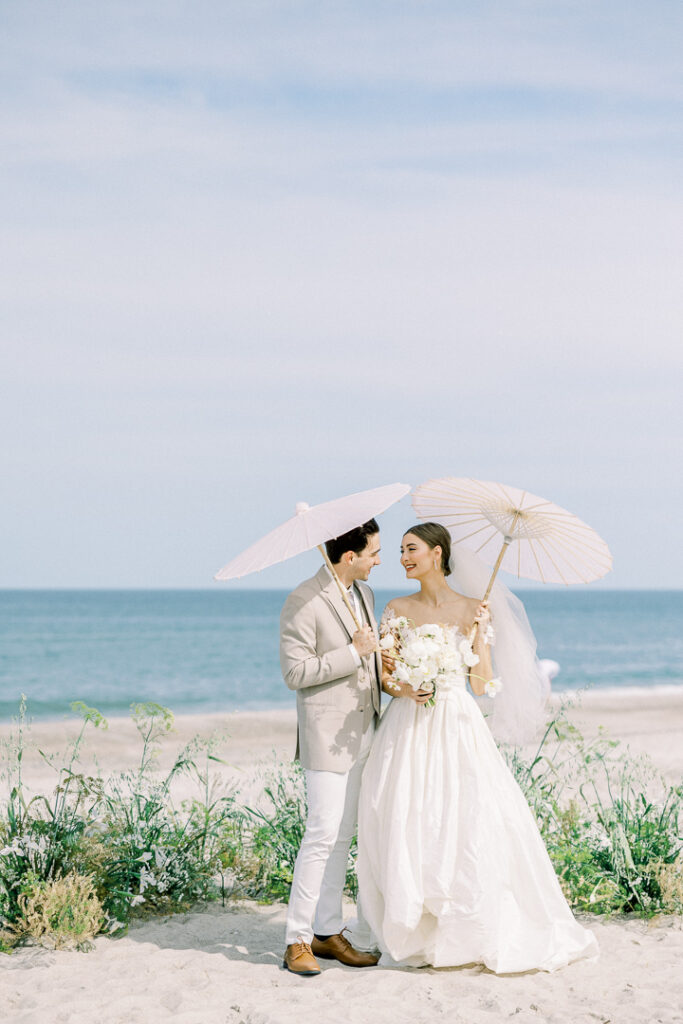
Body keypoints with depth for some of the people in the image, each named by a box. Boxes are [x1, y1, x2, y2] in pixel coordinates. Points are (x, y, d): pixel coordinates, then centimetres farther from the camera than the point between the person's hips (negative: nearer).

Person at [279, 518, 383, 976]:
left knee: (343, 834, 11)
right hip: (327, 735, -8)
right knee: (324, 833, -10)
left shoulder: (365, 594, 12)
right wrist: (353, 653, -17)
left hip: (362, 732, 8)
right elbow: (295, 672, -17)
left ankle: (328, 932, 19)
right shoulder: (304, 602, -14)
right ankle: (298, 939, -2)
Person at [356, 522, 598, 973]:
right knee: (404, 827, -2)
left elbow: (483, 683, -1)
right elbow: (386, 675, 6)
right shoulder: (398, 610, 7)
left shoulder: (472, 609, 2)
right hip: (408, 731, 2)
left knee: (471, 825, -7)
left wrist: (480, 627, -11)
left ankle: (482, 933, 8)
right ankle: (416, 935, 11)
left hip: (458, 729, -2)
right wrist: (407, 689, -14)